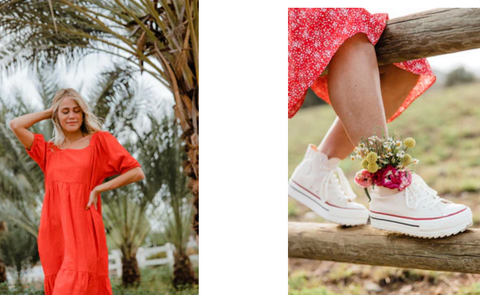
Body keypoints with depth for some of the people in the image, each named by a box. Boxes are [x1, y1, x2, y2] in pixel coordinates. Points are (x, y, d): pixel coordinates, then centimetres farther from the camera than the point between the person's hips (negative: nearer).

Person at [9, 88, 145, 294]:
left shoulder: (99, 140, 6)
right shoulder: (48, 150, 15)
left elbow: (137, 172, 2)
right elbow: (15, 125, 5)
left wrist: (99, 188, -4)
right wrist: (48, 112, 13)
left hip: (82, 229, -4)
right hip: (53, 229, 4)